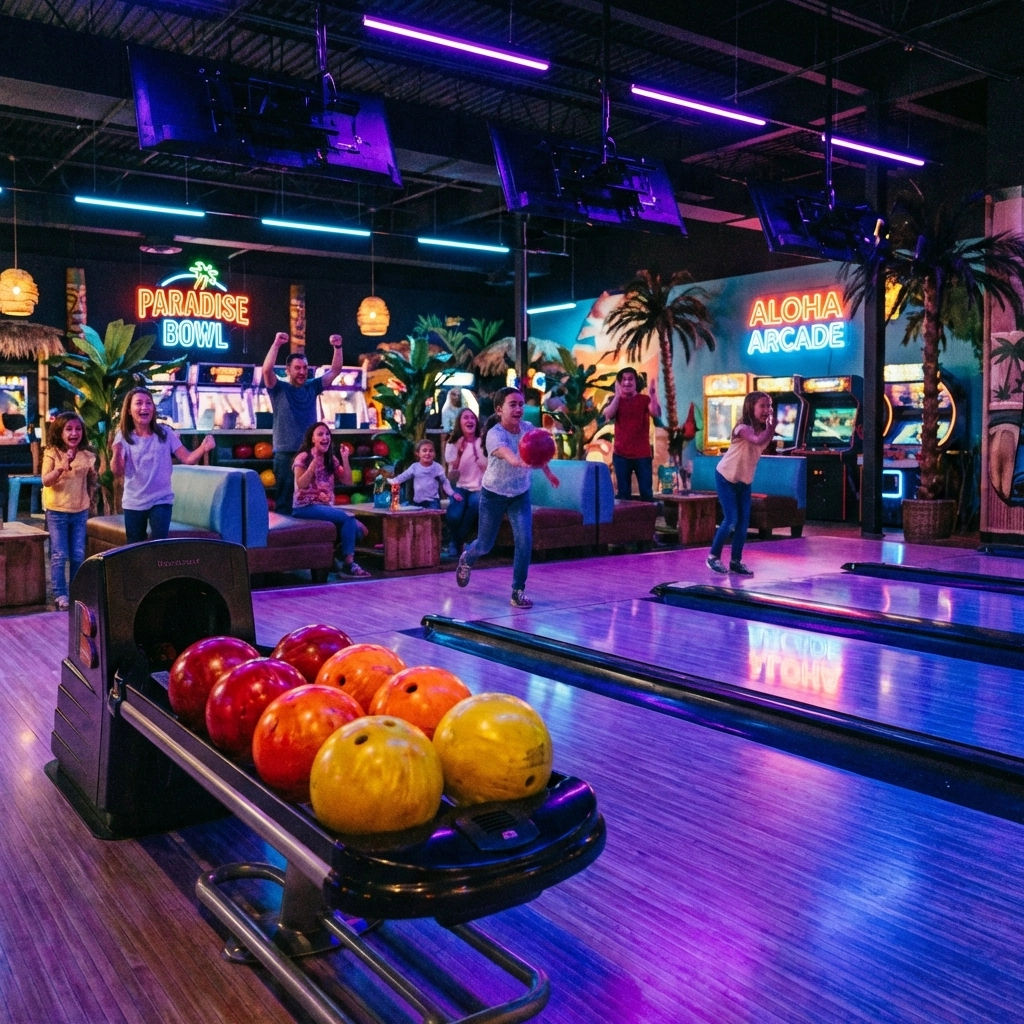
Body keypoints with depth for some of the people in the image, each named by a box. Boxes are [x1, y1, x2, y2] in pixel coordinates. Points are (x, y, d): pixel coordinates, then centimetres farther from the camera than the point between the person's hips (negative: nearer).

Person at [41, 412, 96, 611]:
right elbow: (46, 481, -22)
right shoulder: (52, 453, -8)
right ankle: (60, 595, 5)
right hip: (57, 511, -3)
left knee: (78, 555, 7)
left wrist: (93, 472, -1)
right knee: (59, 555, -2)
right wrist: (62, 467, -33)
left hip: (80, 511, 3)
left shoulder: (87, 455, 2)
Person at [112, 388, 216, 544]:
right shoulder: (123, 437, -5)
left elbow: (188, 459, -10)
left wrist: (203, 448, -31)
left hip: (161, 501, -1)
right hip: (133, 503, 1)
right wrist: (116, 453, -32)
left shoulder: (165, 434, -5)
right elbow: (117, 472, -11)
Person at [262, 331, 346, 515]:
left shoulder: (312, 387, 11)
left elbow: (335, 370, 10)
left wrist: (337, 348, -3)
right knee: (285, 501, -2)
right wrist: (277, 344, -25)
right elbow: (267, 370, -18)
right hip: (286, 454, -4)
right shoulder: (279, 388, 0)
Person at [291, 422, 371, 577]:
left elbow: (348, 482, 8)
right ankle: (348, 564, -22)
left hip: (327, 506, 7)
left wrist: (345, 459, -2)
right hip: (306, 507, -7)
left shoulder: (331, 459, 13)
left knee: (356, 527, -15)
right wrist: (315, 461, -22)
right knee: (348, 518, -26)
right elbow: (301, 485, -19)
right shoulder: (303, 457, -6)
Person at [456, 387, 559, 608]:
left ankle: (518, 591, 0)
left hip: (520, 494, 4)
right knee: (485, 544, 10)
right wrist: (522, 461, -72)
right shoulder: (494, 435, -30)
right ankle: (466, 560, 46)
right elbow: (509, 456, -51)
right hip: (493, 495, -3)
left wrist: (548, 473, 22)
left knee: (525, 541, -12)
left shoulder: (528, 429, -13)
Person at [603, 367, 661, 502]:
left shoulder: (645, 399, 3)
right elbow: (608, 416, -12)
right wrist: (617, 396, -20)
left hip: (643, 454, -1)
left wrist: (653, 395, -33)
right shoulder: (616, 400, 7)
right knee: (623, 492, 2)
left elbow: (656, 413, -16)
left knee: (646, 492, -2)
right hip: (621, 454, 1)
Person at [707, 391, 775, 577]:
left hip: (745, 480, 7)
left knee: (743, 522, 2)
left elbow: (765, 445, -18)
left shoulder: (763, 429, -1)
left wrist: (772, 424, -22)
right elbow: (758, 441, -44)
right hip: (726, 478, -7)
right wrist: (771, 427, -33)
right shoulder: (743, 428, -25)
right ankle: (713, 556, 4)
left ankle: (736, 561, 10)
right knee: (731, 520, -10)